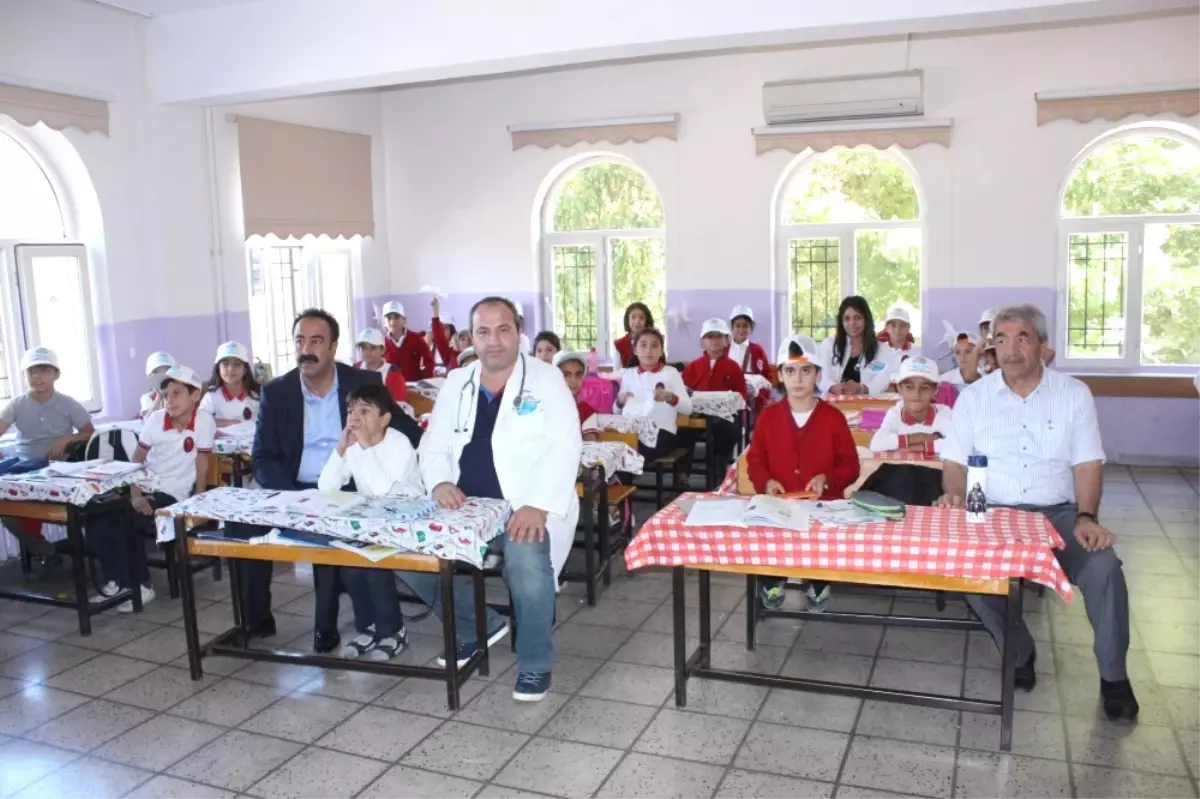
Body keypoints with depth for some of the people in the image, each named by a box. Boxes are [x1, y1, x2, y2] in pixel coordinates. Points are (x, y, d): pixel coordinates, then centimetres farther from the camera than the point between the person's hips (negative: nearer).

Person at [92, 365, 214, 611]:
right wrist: (135, 496, -9)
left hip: (173, 494, -5)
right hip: (145, 487, 5)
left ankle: (140, 586, -5)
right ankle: (115, 581, 5)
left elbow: (202, 465, -10)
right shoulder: (156, 418, 0)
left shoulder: (203, 420, -13)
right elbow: (137, 459, 2)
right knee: (99, 518, -15)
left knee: (124, 523, -25)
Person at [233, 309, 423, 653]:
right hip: (293, 492, 3)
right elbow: (262, 458, 0)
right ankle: (255, 621, -1)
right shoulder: (276, 392, 4)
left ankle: (327, 627, -11)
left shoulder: (365, 383, -1)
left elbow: (410, 433, -2)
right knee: (244, 521, -21)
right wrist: (290, 496, -18)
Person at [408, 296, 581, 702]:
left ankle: (535, 663, -6)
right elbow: (433, 445, 13)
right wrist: (439, 482, -11)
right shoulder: (456, 382, 11)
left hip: (527, 509, -5)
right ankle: (479, 624, 12)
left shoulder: (545, 378, -3)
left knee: (527, 562, -34)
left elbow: (565, 447, -12)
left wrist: (538, 506, -25)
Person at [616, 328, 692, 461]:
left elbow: (688, 408, -1)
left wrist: (670, 397, -18)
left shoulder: (670, 372, 8)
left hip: (661, 432, -3)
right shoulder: (627, 374, 18)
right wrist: (620, 401, -3)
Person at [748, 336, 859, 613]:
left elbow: (850, 465, 3)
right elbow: (755, 460, 10)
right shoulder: (768, 415, 7)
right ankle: (772, 581, 9)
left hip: (823, 505, -1)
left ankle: (819, 585, 8)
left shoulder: (833, 417, 2)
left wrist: (826, 479, -15)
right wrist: (766, 482, -10)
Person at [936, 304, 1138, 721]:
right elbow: (955, 461, 4)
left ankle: (1113, 676, -3)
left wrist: (1086, 517, -15)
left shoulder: (1074, 393, 5)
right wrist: (955, 497, -17)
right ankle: (1020, 654, -1)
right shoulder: (974, 395, 5)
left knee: (1103, 567, -27)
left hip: (1057, 512, 0)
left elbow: (1087, 463, 0)